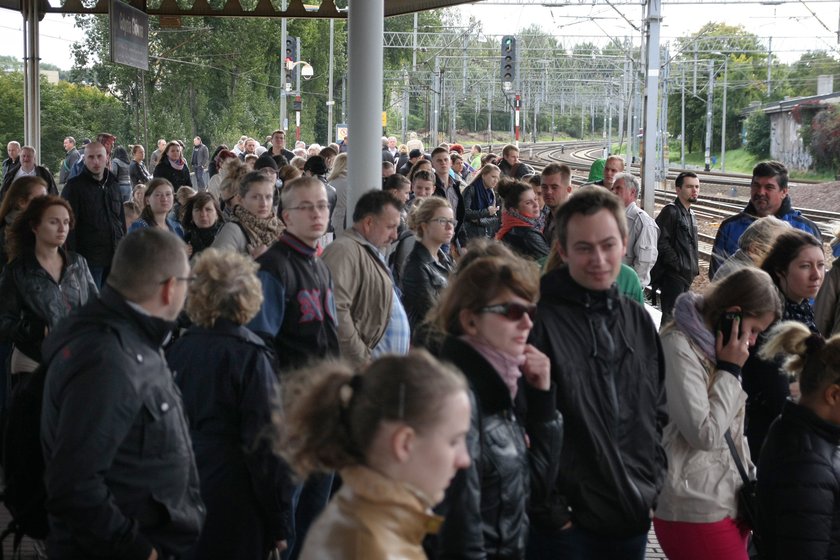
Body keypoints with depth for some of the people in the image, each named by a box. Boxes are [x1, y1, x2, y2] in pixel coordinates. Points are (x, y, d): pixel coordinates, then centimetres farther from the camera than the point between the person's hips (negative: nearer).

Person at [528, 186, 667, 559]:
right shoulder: (540, 321, -13)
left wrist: (653, 485, 10)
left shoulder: (638, 320, 9)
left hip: (634, 519, 6)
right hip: (566, 526, -6)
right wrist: (550, 509, -14)